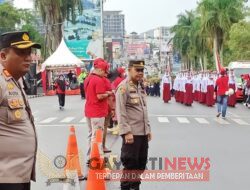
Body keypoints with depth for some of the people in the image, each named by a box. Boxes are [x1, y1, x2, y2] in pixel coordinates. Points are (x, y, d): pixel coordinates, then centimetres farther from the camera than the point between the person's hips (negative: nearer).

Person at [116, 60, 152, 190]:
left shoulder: (141, 86, 13)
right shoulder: (123, 87, -12)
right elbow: (120, 112, -17)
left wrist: (148, 128, 16)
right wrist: (126, 132, -21)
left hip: (143, 132, 8)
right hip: (131, 133, -8)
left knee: (141, 164, 15)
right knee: (130, 164, 0)